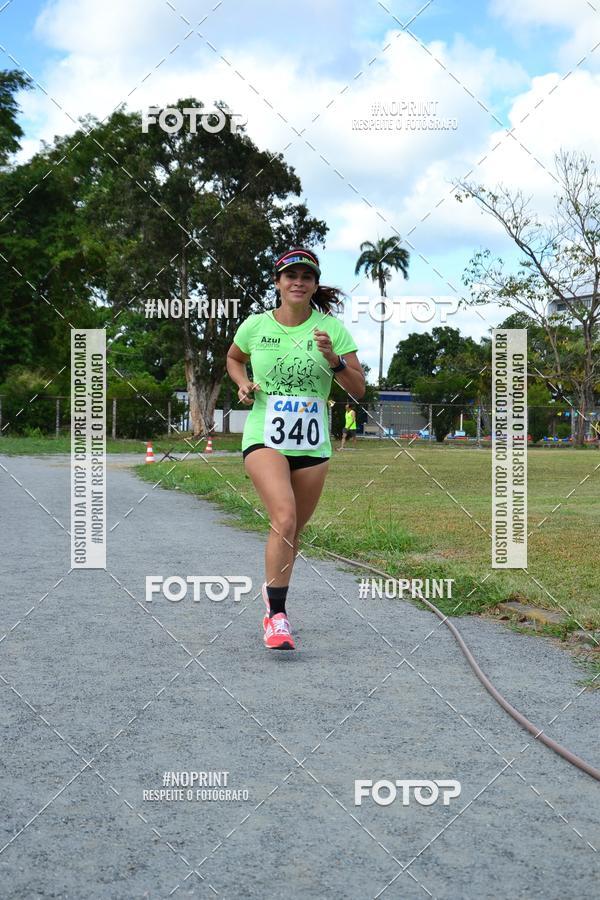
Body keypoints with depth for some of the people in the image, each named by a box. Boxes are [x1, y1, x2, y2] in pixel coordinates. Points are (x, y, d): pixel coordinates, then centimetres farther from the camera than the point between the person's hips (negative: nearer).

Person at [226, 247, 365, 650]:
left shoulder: (331, 328, 0)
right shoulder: (255, 326, 1)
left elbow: (359, 389, -1)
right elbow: (233, 359, 23)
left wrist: (333, 359, -17)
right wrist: (243, 385, 3)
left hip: (312, 443, 2)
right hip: (264, 437, -2)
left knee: (294, 528, 12)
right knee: (285, 518, -23)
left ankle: (274, 590, 39)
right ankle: (277, 615, -15)